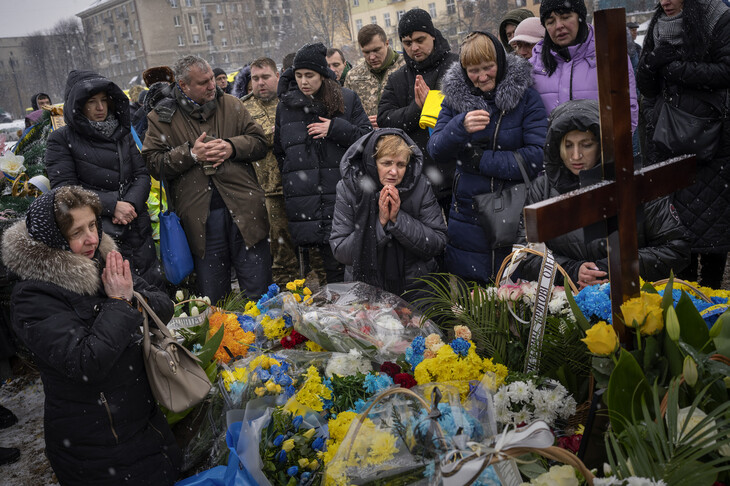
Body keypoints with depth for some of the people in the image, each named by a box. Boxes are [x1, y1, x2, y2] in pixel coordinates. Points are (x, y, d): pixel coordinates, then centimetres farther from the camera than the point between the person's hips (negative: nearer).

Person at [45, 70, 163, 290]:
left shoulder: (122, 133, 12)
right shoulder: (61, 139, -1)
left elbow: (142, 174, 8)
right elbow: (64, 188, -9)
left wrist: (130, 204, -12)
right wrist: (112, 205, -16)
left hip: (137, 228, 4)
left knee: (154, 287, 10)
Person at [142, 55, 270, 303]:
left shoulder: (231, 104, 10)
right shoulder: (163, 117, 4)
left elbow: (259, 141, 9)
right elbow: (154, 163, -1)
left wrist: (232, 147, -8)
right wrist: (191, 154, -13)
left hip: (242, 206, 1)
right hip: (199, 215, -1)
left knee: (259, 290, 7)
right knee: (212, 297, 9)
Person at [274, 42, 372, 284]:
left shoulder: (347, 99, 5)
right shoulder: (285, 105, 12)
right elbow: (279, 151, 22)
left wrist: (335, 129, -10)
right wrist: (293, 178, 14)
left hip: (341, 194, -1)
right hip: (304, 200, 1)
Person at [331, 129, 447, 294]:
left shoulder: (420, 186, -4)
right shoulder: (349, 188, -6)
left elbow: (437, 245, -7)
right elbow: (340, 252, -10)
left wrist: (398, 219, -18)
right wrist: (380, 222, -18)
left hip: (414, 286, 1)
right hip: (364, 286, 0)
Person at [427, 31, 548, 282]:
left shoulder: (525, 96, -5)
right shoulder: (454, 97, 2)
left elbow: (538, 156, -14)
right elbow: (436, 152, -5)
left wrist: (481, 159, -14)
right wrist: (461, 126, -24)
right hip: (469, 212, 2)